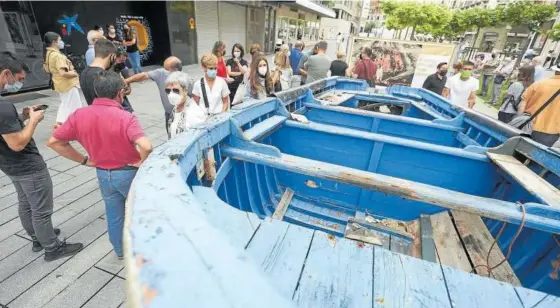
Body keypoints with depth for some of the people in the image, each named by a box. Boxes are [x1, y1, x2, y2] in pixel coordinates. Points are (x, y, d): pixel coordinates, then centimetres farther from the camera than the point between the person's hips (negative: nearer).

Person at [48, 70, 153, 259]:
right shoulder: (125, 117, -24)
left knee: (114, 214, 23)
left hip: (103, 174, 5)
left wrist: (84, 160, 3)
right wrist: (141, 162, -18)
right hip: (128, 173, -4)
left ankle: (120, 251, 42)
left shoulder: (79, 115, -8)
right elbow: (146, 146, -38)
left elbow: (54, 141, -3)